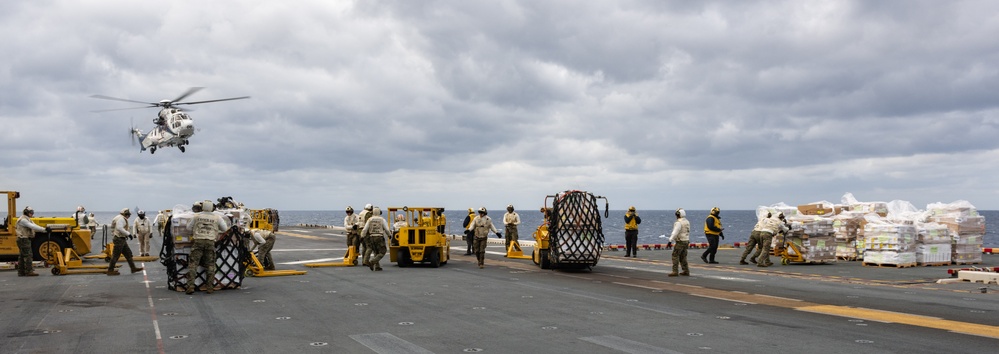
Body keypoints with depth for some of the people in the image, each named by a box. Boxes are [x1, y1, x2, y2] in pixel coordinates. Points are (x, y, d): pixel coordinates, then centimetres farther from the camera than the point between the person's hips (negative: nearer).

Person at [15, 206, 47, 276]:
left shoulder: (27, 219, 19)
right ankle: (29, 271, -13)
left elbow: (35, 226, 12)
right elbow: (33, 227, -24)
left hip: (26, 240, 11)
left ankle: (21, 272, 14)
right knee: (28, 255, -11)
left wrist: (45, 230, -2)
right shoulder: (23, 220, -14)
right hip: (24, 240, -11)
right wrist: (44, 229, -26)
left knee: (22, 256, 11)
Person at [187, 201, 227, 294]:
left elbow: (190, 227, 17)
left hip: (198, 241, -1)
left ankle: (190, 286, -9)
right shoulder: (217, 217, 7)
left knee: (193, 264, 1)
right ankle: (209, 287, 5)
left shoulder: (197, 216, 7)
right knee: (210, 265, 7)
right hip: (210, 242, 1)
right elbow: (224, 229, 11)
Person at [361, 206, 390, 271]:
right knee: (382, 252, 1)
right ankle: (372, 262, -16)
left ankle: (377, 266, 10)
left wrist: (362, 236, 9)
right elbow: (387, 229, -1)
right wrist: (389, 234, 18)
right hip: (380, 238, -5)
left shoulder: (370, 219, 4)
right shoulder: (382, 220, -4)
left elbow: (365, 229, -1)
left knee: (376, 253, 16)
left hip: (371, 237, 5)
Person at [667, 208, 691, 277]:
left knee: (675, 256, -7)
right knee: (683, 257, 15)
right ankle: (686, 271, 16)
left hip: (680, 242, -9)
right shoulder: (687, 222, 12)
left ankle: (675, 271, -12)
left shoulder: (678, 223, -17)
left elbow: (675, 233, -21)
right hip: (686, 241, 9)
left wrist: (670, 241, -19)